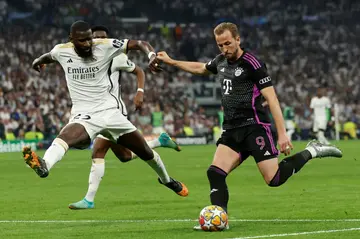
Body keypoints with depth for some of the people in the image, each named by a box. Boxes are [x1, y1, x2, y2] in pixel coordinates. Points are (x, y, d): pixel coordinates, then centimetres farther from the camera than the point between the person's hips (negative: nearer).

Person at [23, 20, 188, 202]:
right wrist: (38, 61, 45)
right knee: (66, 135, -37)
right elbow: (49, 56, 24)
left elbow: (139, 43, -9)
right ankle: (43, 165, -66)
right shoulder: (62, 51, -2)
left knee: (145, 151, 14)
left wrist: (151, 55, -30)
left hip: (110, 112, 1)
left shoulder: (105, 46, -9)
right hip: (84, 116, -1)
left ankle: (166, 180, 42)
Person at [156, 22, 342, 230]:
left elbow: (271, 99, -15)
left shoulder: (252, 63, -12)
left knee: (274, 179, -14)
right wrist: (170, 61, 39)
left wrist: (282, 133, -21)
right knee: (215, 173, -9)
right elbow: (199, 68, 36)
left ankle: (311, 152, 6)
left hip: (255, 127, -7)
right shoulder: (221, 62, 12)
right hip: (232, 130, 7)